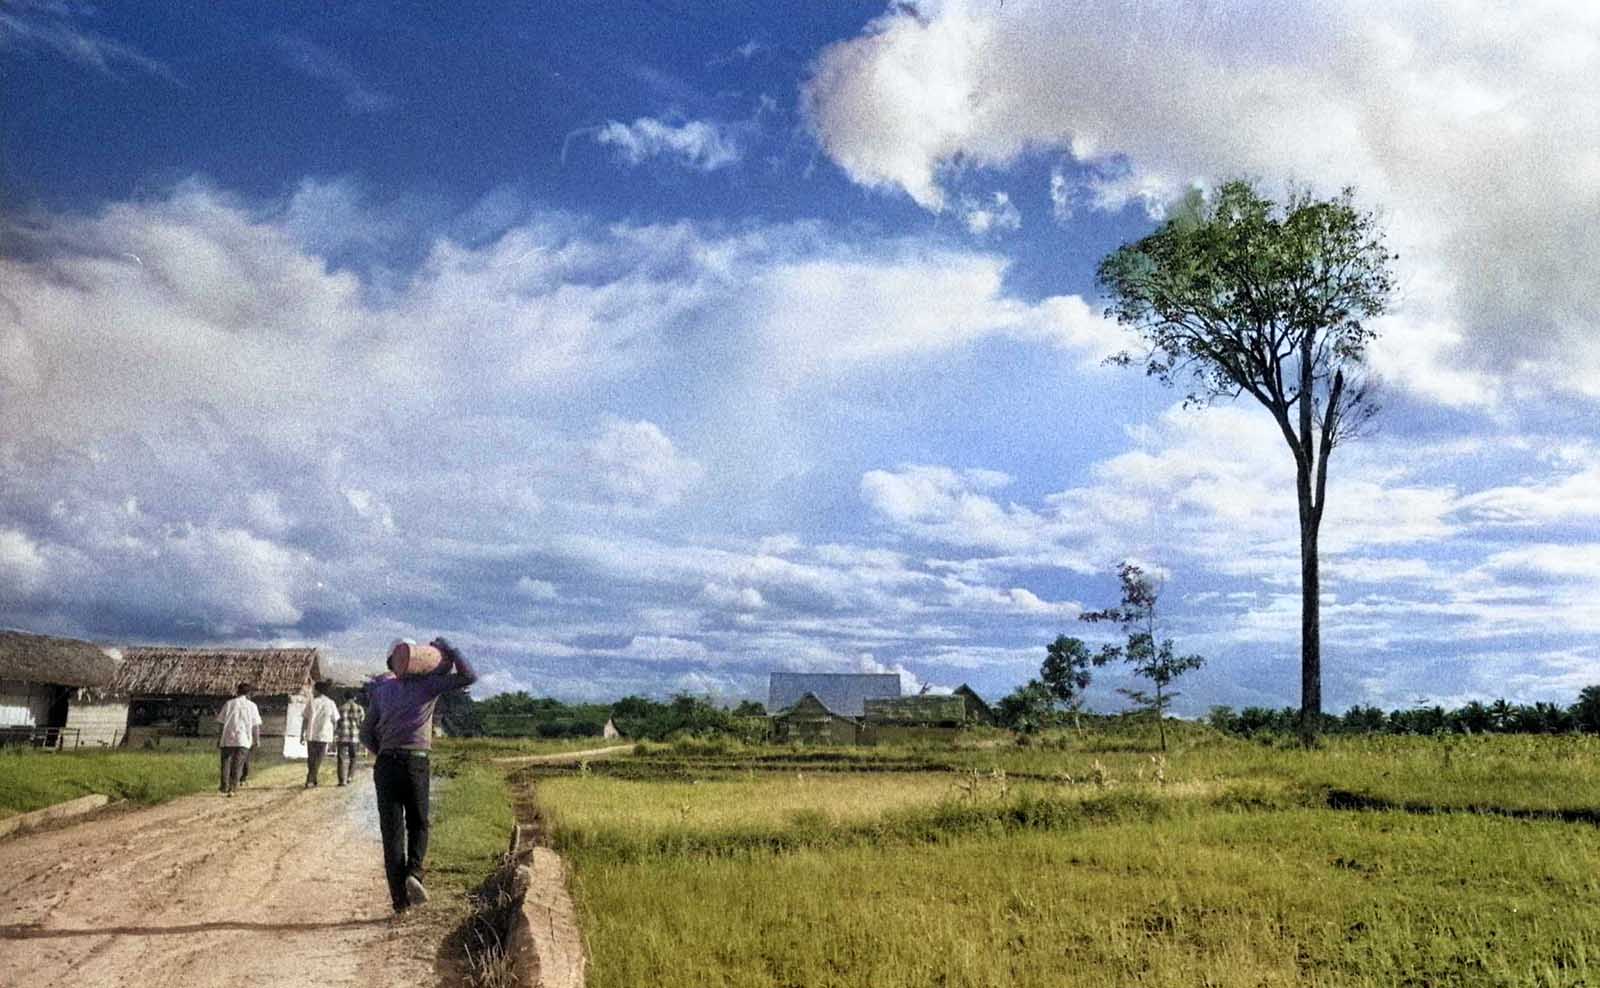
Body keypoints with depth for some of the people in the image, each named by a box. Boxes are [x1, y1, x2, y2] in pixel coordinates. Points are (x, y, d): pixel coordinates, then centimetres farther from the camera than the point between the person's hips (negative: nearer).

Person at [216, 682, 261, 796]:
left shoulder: (229, 704, 7)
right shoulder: (251, 705, 4)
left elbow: (221, 722, 8)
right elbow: (256, 725, 1)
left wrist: (219, 738, 16)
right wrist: (257, 739, 7)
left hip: (227, 738, 1)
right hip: (243, 739, -1)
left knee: (226, 762, 12)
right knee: (238, 764, 3)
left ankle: (225, 788, 11)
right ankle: (232, 788, -6)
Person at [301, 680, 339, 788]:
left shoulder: (311, 702, -1)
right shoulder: (331, 703, -2)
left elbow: (304, 719, 0)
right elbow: (335, 720, -1)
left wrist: (302, 734, 8)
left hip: (311, 735, 1)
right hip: (324, 735, -1)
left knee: (311, 759, 14)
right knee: (318, 759, 6)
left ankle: (313, 780, 19)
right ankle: (310, 781, 2)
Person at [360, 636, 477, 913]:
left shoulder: (381, 690, 12)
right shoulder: (426, 684, 4)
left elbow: (366, 734, 13)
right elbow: (469, 676, 3)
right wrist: (446, 648, 10)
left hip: (386, 763, 2)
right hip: (416, 762, -2)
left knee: (392, 830, 4)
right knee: (418, 824, 14)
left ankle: (399, 899, 1)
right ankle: (413, 872, -12)